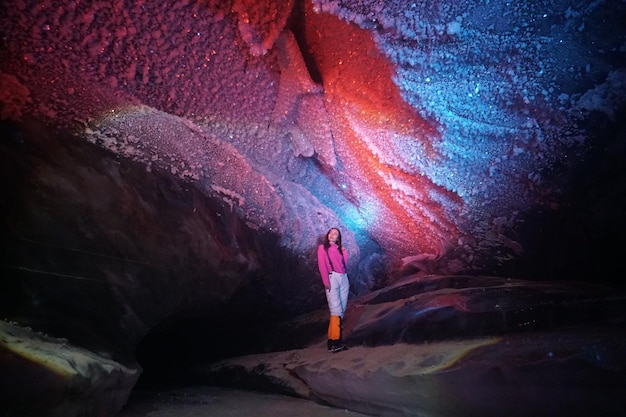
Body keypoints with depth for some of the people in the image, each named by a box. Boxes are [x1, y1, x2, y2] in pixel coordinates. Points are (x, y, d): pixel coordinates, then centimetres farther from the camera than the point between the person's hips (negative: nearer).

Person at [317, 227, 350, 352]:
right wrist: (326, 281, -14)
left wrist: (345, 253, 6)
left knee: (342, 310, 0)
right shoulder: (322, 248, 8)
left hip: (344, 278, 6)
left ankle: (334, 338, 3)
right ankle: (334, 341, -17)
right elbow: (322, 265, -4)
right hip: (332, 277, -5)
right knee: (336, 309, -16)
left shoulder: (340, 249, 22)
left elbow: (344, 264, 14)